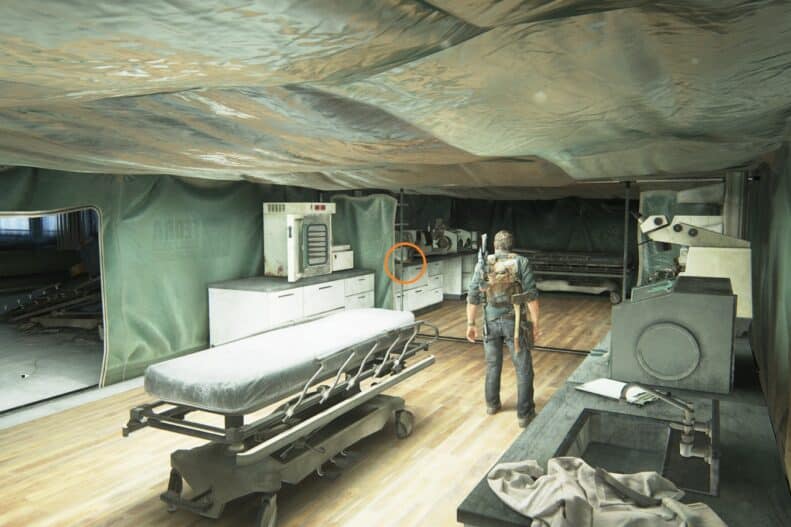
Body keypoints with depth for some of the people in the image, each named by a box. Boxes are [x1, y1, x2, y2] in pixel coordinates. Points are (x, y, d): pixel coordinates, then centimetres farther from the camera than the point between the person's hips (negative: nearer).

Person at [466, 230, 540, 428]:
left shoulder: (482, 265, 1)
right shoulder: (521, 262, -5)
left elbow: (472, 297, -1)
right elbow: (531, 296, -10)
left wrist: (471, 324, 7)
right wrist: (535, 323, -3)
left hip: (491, 322, 3)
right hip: (514, 322, -3)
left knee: (493, 365, 19)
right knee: (523, 368, 6)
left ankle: (492, 404, 33)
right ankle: (525, 414, 8)